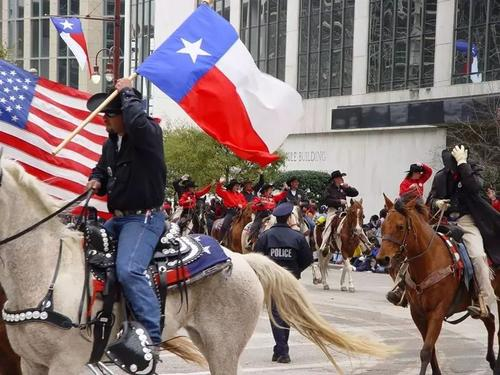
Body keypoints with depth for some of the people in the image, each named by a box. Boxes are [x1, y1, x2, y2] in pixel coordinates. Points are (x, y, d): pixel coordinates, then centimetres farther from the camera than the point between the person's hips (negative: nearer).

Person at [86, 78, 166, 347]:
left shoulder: (149, 134, -13)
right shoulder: (111, 143, 14)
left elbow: (137, 121, -37)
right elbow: (101, 170, 30)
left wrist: (127, 93, -19)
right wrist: (96, 181, 5)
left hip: (144, 218, -10)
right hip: (117, 219, 10)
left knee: (128, 270, -30)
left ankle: (152, 336, -29)